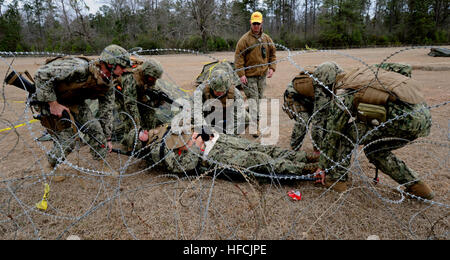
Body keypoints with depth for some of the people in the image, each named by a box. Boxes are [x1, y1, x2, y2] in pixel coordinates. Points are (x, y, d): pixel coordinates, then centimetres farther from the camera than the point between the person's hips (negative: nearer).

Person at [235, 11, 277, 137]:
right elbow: (238, 57, -9)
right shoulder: (244, 39, -6)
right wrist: (241, 74, -16)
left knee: (259, 98, 14)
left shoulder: (267, 39, 9)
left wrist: (272, 68, 2)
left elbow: (273, 54, 16)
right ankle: (254, 127, -6)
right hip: (249, 76, -5)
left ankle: (257, 119, 30)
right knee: (253, 99, -8)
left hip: (262, 75, 5)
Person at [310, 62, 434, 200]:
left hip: (404, 117, -8)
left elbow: (332, 135, 5)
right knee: (374, 149, 24)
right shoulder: (359, 74, 21)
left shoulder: (342, 95, -2)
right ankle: (416, 185, 27)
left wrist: (323, 167, 17)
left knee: (347, 132, 3)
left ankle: (336, 178, 9)